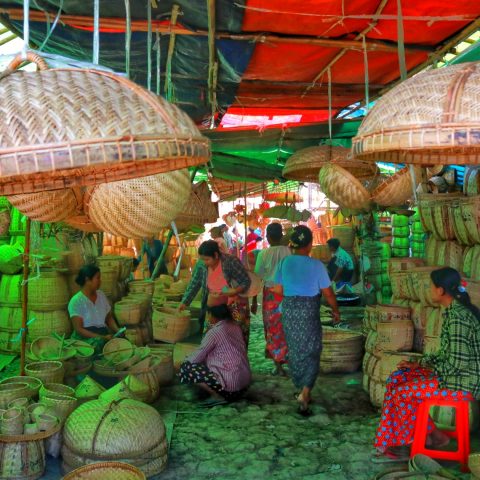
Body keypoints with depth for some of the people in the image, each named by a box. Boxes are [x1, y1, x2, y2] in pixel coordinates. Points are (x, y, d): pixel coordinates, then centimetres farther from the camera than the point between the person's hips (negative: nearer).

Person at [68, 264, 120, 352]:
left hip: (104, 333, 6)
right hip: (85, 337, -5)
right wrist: (102, 337, -21)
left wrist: (117, 330, -2)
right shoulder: (76, 301, -9)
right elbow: (79, 329, -13)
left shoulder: (101, 295, 10)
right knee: (98, 343, -38)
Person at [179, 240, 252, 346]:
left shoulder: (231, 262, -19)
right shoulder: (201, 265, -8)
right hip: (214, 308, 4)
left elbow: (246, 282, -11)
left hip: (235, 307, -4)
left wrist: (234, 291, -28)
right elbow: (194, 284, 4)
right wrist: (184, 302, -3)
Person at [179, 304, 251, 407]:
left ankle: (217, 396, -4)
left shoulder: (214, 332, -14)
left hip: (231, 383, -8)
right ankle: (234, 393, 13)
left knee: (186, 369, -3)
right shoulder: (235, 326, 8)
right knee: (207, 361, 27)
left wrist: (184, 362, 15)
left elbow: (199, 356, -5)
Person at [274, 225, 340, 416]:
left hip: (288, 310, 3)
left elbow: (278, 290, 1)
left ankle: (303, 390, 28)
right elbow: (328, 293, -6)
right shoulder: (316, 265, -11)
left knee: (294, 351, 17)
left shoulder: (284, 262, -3)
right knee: (311, 352, 6)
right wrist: (335, 310, 10)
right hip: (309, 311, -3)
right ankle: (305, 392, -9)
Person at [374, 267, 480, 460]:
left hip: (462, 382, -10)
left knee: (402, 393, -11)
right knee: (396, 379, 4)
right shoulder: (453, 311, 8)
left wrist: (427, 368, -9)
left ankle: (434, 436, 11)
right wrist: (419, 363, 7)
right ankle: (390, 441, 10)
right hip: (454, 374, 10)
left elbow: (457, 362, -26)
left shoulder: (457, 317, -24)